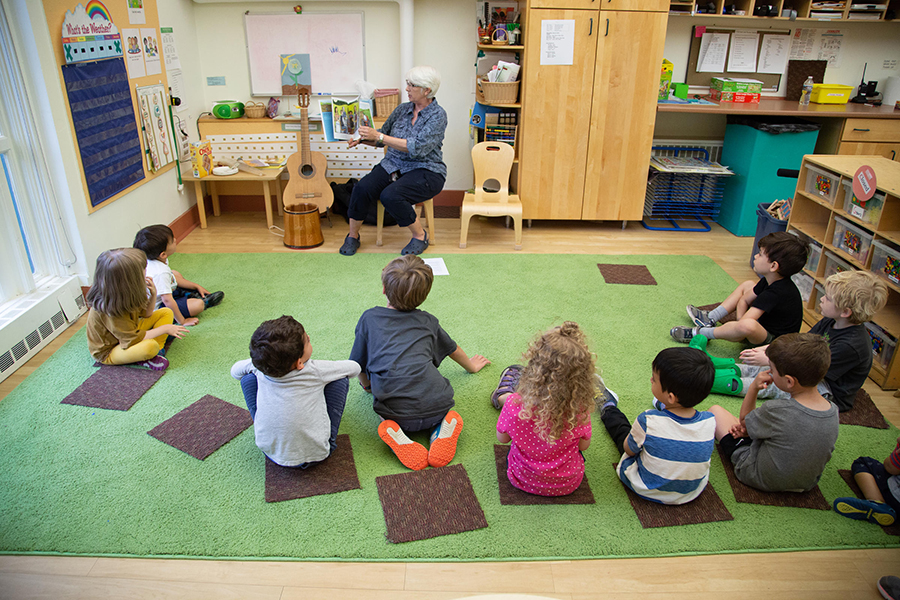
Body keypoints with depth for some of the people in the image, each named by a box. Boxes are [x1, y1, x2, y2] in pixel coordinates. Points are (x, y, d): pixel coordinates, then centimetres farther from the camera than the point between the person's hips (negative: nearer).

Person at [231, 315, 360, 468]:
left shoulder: (258, 367, -16)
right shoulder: (315, 371, -24)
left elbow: (235, 370, 9)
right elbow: (355, 368, -4)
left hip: (271, 452, 3)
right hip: (316, 454, -3)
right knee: (340, 380, -1)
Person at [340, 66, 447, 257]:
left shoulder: (437, 115, -8)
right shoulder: (402, 109, 11)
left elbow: (418, 147, -22)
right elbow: (381, 139, 20)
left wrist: (379, 136, -22)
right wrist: (361, 139, -1)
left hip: (426, 171, -5)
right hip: (393, 165, 6)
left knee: (390, 195, -33)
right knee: (362, 187, -22)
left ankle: (420, 236, -9)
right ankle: (353, 236, -1)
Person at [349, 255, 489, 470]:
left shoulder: (369, 318, 12)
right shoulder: (428, 321, 19)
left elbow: (359, 365, 19)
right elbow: (453, 349, 37)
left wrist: (367, 385, 42)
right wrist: (470, 366, 58)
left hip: (395, 411, -2)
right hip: (436, 407, 2)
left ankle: (397, 433, -3)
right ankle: (442, 427, 2)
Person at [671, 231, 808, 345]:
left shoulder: (776, 292, -32)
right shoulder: (770, 281, -3)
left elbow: (745, 322, -36)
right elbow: (743, 300, 6)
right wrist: (741, 321, -8)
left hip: (775, 340, -10)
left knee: (748, 325, -45)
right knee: (747, 285, 17)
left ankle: (699, 333, -23)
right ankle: (710, 318, 9)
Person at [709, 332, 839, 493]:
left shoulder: (776, 409, -34)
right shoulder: (833, 411, -16)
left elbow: (744, 421, -11)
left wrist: (753, 388, -16)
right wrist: (749, 429, 2)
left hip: (759, 478, -6)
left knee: (715, 410, 8)